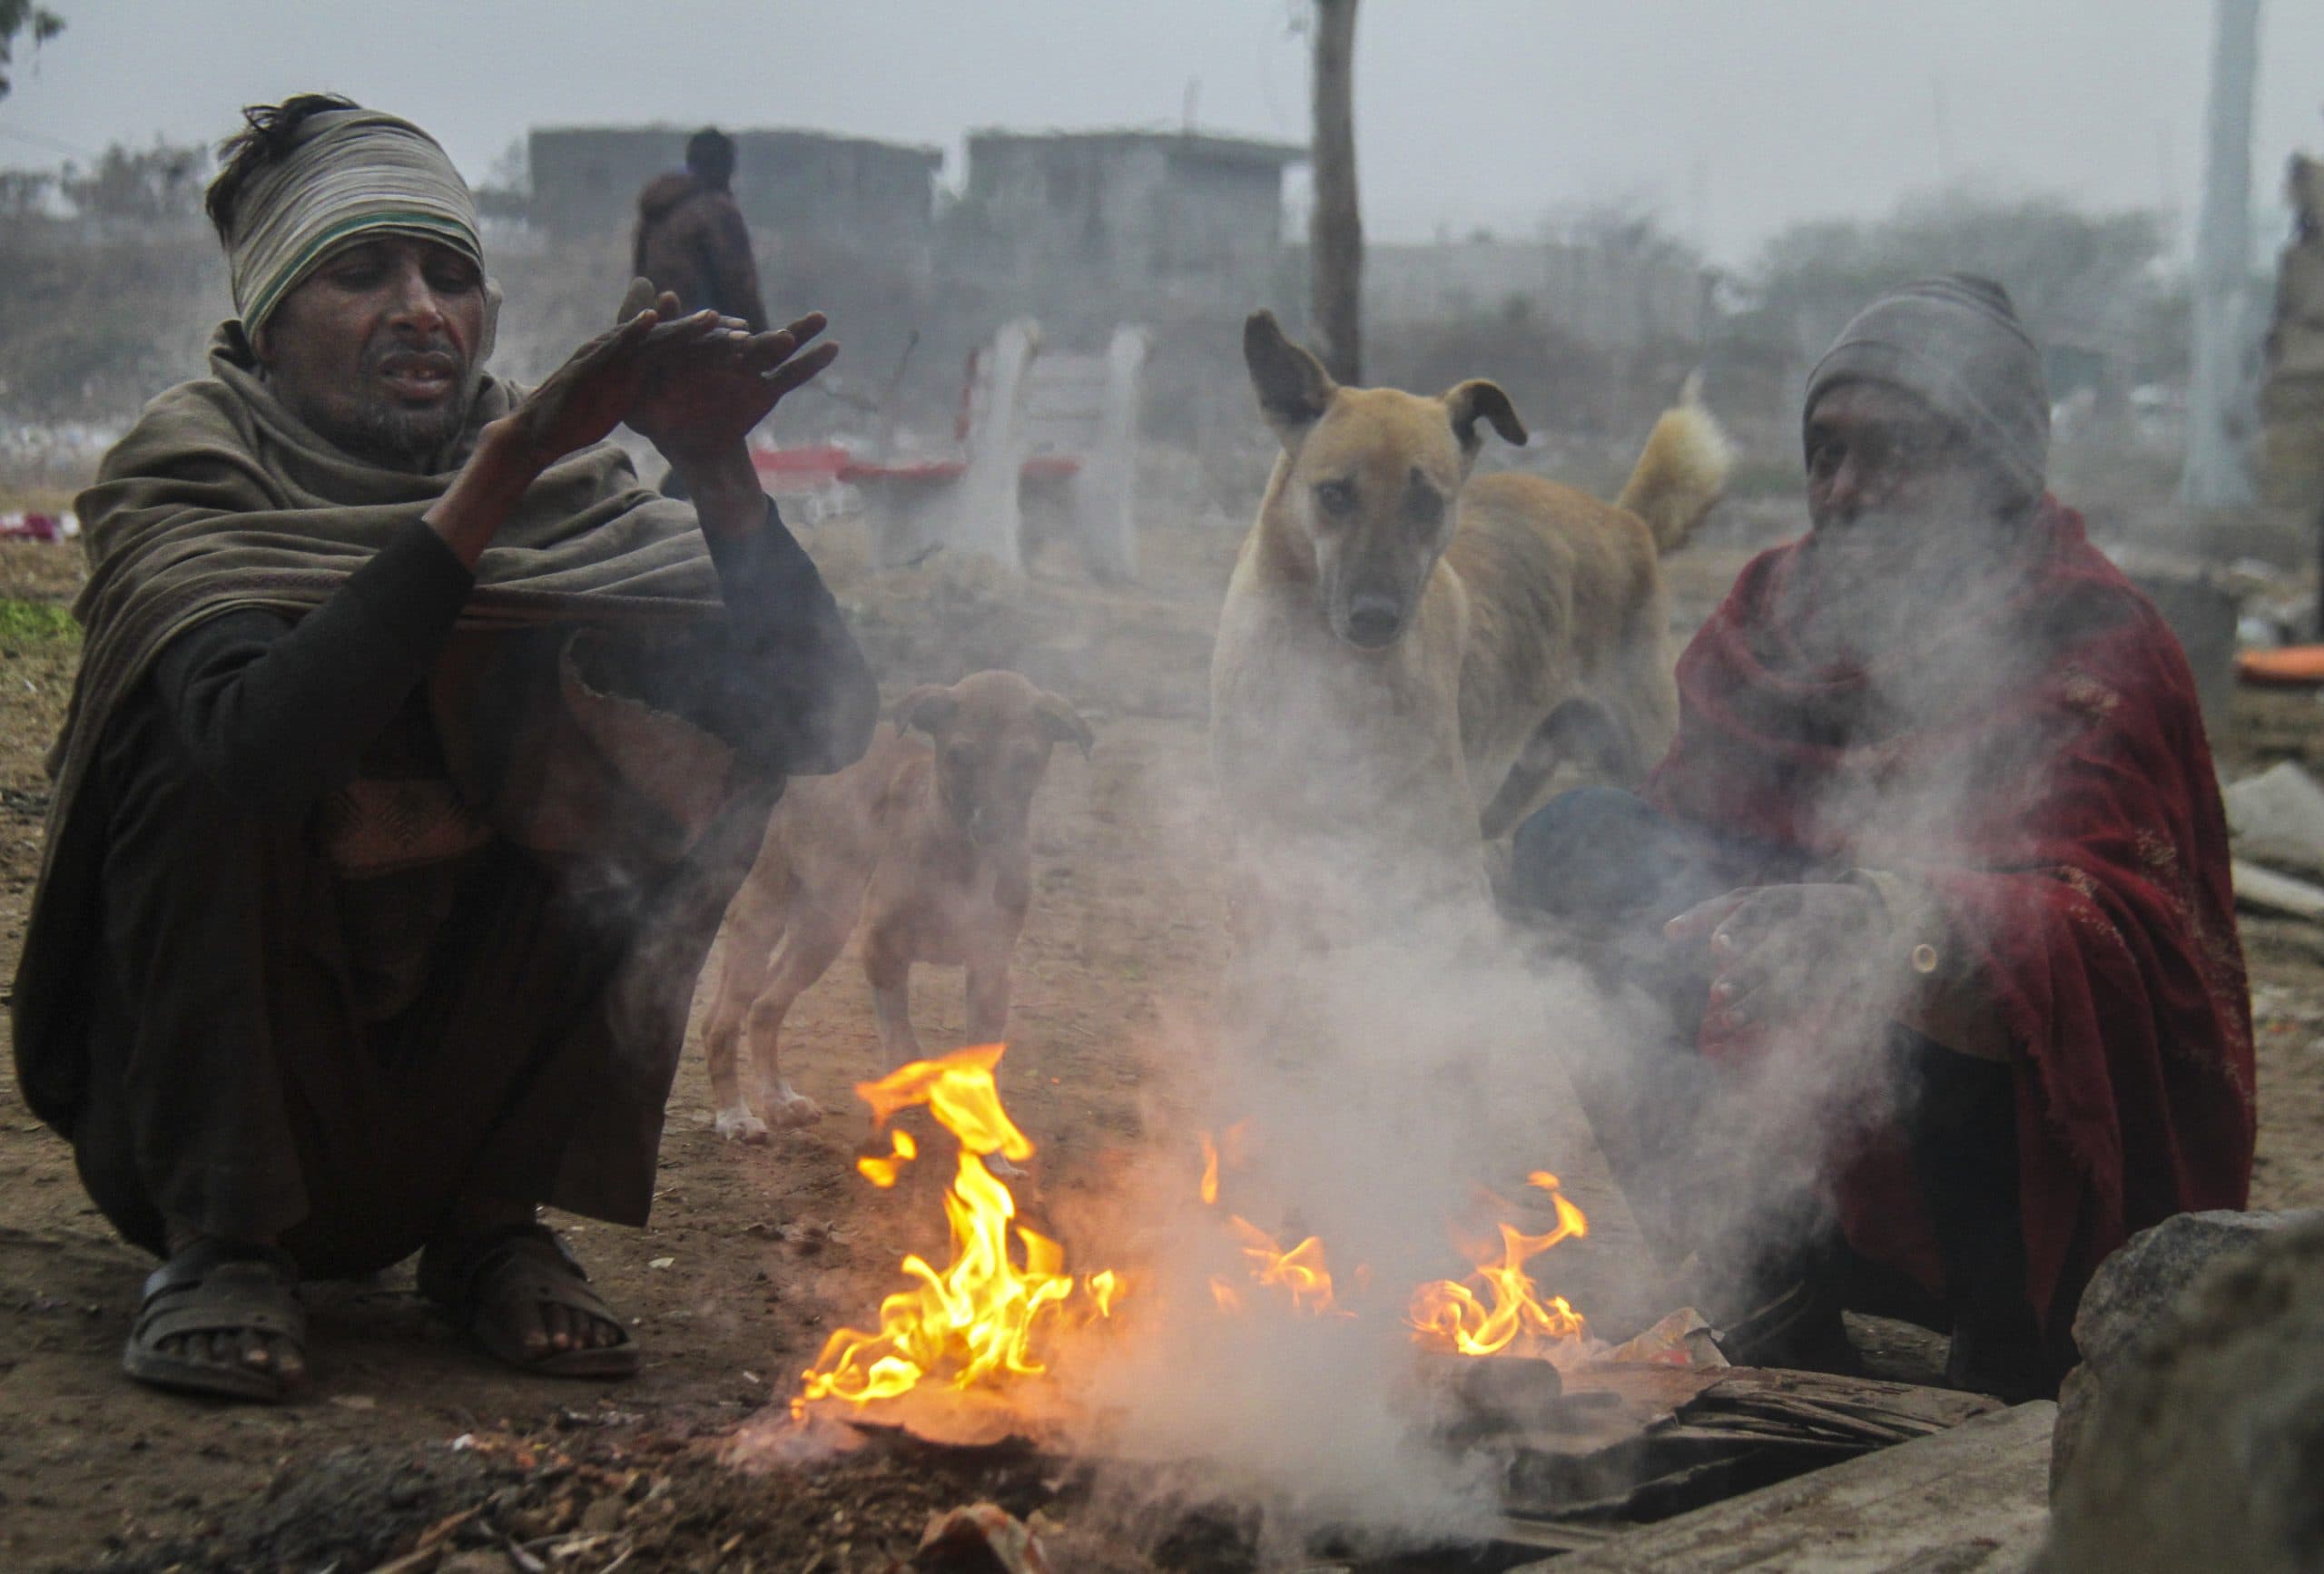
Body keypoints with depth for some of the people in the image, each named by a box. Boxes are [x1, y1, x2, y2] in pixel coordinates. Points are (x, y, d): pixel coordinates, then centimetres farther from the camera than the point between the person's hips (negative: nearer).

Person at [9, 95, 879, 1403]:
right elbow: (266, 743, -38)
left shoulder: (567, 490, -6)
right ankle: (221, 1241, -15)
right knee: (216, 749, -27)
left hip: (460, 1085, 4)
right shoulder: (189, 486, -15)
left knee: (680, 743, -14)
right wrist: (494, 479, -42)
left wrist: (721, 472, -30)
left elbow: (828, 721, -17)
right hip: (200, 1084, -3)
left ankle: (495, 1225, -5)